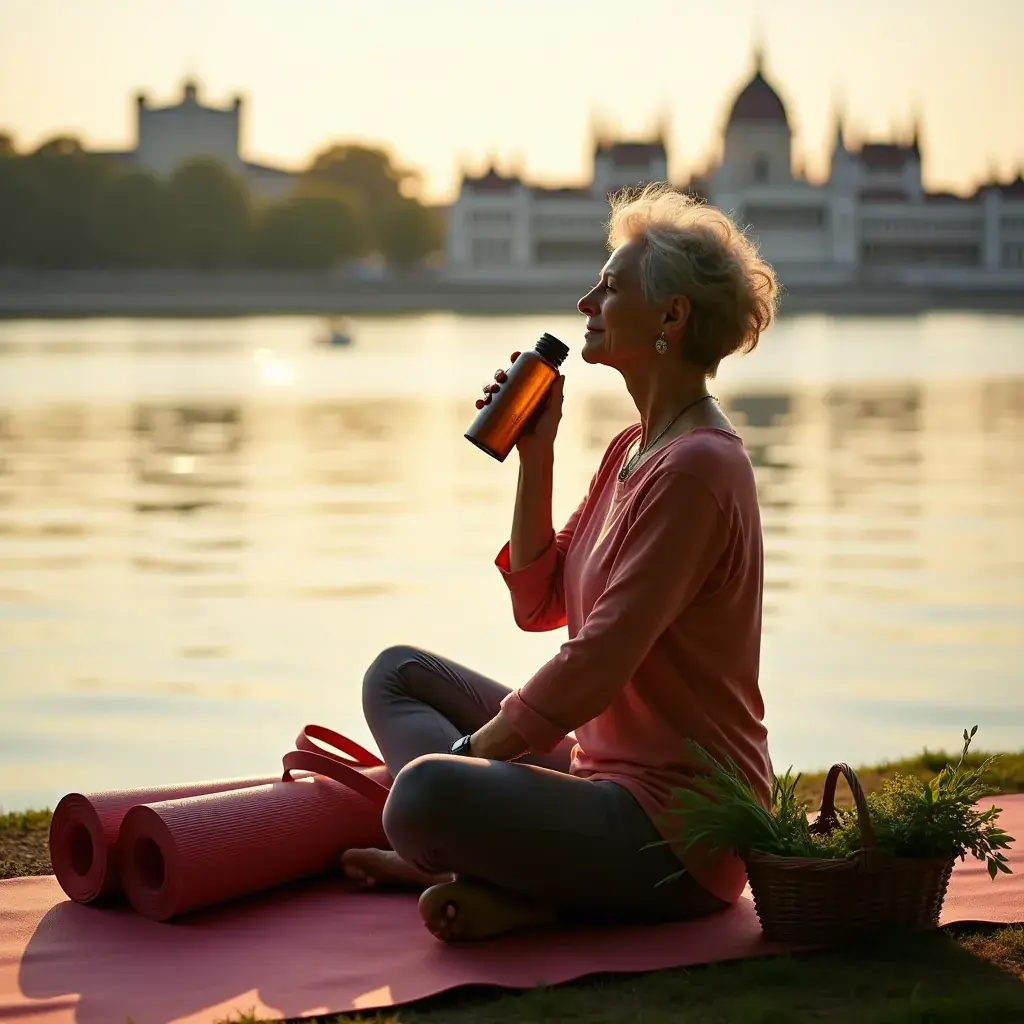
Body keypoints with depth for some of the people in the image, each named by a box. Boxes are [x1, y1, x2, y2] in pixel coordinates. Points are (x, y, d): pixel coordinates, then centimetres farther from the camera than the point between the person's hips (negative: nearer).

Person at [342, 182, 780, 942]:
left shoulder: (695, 467, -19)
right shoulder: (631, 449, 13)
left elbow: (595, 666, -22)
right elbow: (538, 604, 14)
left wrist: (467, 752, -12)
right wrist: (535, 454, 6)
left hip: (679, 826, -11)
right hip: (600, 764, 11)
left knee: (424, 798, -32)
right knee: (399, 673, 17)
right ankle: (455, 861, -4)